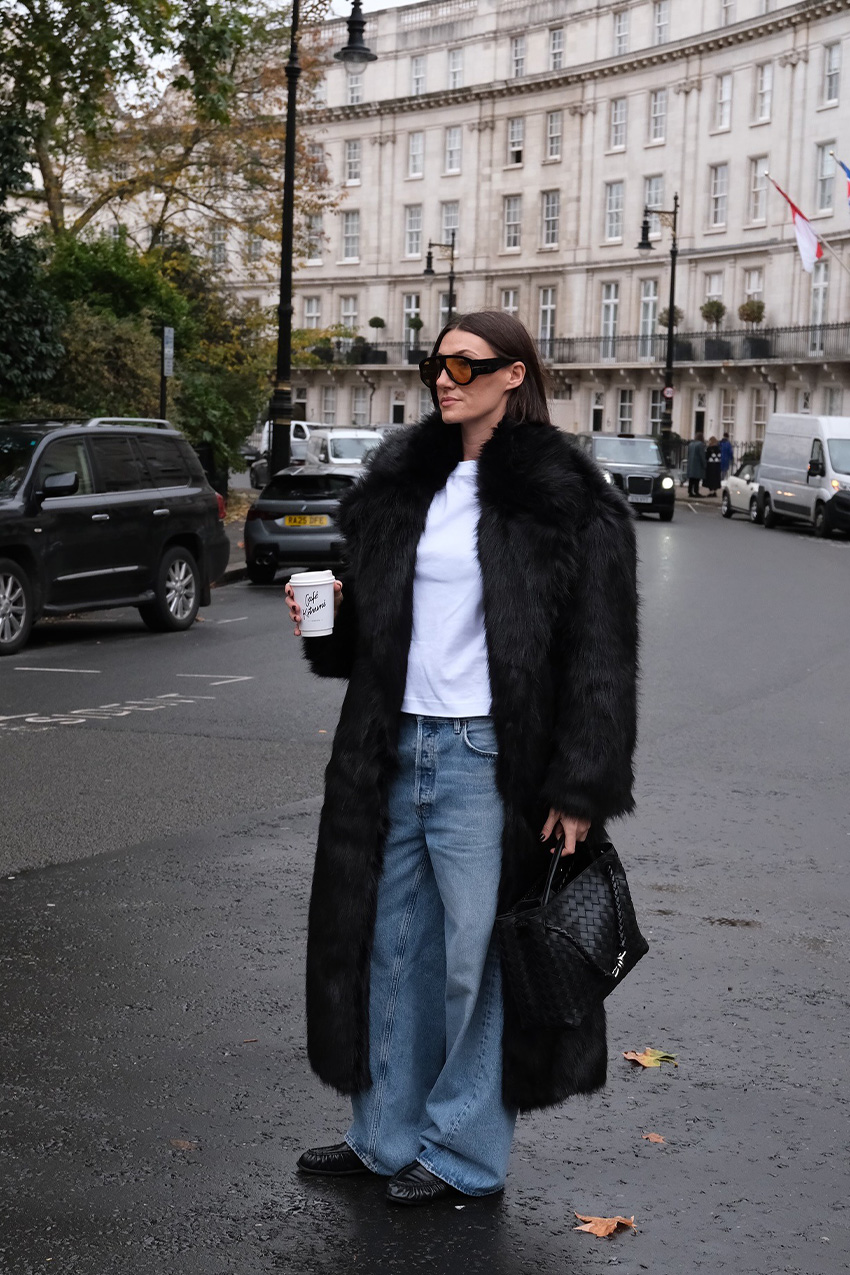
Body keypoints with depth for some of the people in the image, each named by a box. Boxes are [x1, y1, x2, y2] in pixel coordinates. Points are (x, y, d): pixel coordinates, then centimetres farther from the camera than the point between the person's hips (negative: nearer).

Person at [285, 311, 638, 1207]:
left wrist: (580, 789, -15)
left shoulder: (564, 497, -8)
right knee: (392, 947, 14)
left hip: (486, 759, -6)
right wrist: (332, 611, 0)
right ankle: (389, 1134, 30)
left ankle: (465, 1151, 20)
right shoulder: (402, 479, 12)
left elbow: (599, 654, -11)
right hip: (394, 750, 7)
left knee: (475, 956, 4)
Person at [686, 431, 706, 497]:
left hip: (690, 464, 7)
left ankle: (690, 492, 8)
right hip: (698, 465, -7)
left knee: (691, 480, 8)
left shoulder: (690, 444, 10)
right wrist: (704, 465, -8)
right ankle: (696, 492, -10)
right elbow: (702, 456, -13)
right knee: (696, 479, -7)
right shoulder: (700, 444, -12)